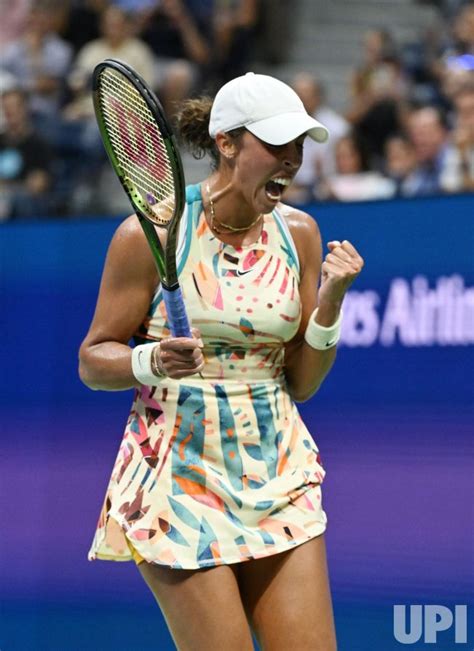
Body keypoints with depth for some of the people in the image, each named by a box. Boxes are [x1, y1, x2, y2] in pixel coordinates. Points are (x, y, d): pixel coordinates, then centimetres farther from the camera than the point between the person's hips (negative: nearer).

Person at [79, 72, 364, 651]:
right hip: (180, 479, -4)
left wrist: (331, 298, -7)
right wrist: (154, 360, -22)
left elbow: (301, 382, 8)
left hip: (280, 476, 4)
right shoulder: (150, 233, -8)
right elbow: (93, 359, -2)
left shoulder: (298, 232, 5)